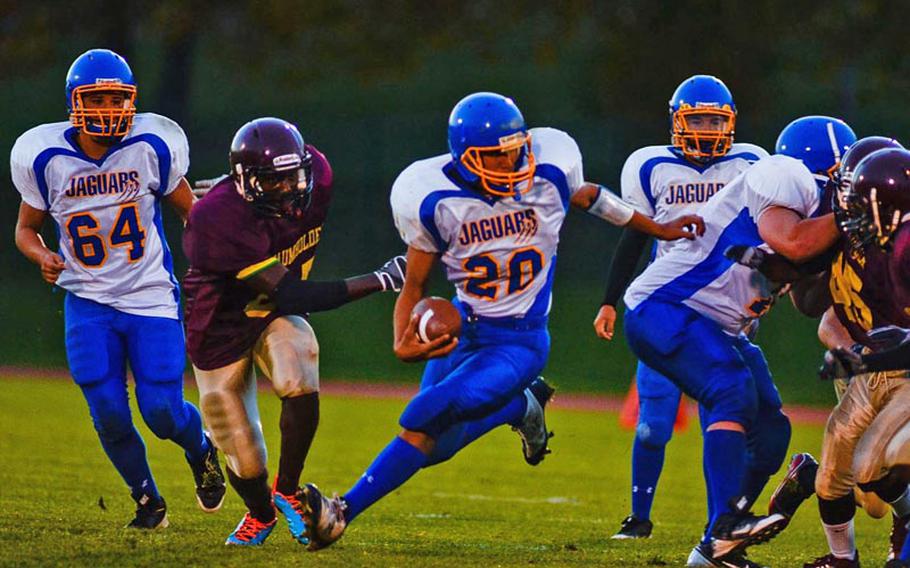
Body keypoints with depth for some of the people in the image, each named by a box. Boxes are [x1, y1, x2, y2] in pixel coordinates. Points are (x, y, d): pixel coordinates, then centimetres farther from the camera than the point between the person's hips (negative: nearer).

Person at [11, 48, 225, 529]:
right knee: (109, 416, -6)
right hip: (88, 303, 1)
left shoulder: (152, 147, -9)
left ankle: (202, 450, 29)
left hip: (152, 297, -1)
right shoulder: (45, 158, -7)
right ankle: (147, 499, 20)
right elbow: (26, 227, 7)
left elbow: (190, 211, 6)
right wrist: (43, 257, -14)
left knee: (162, 410, -7)